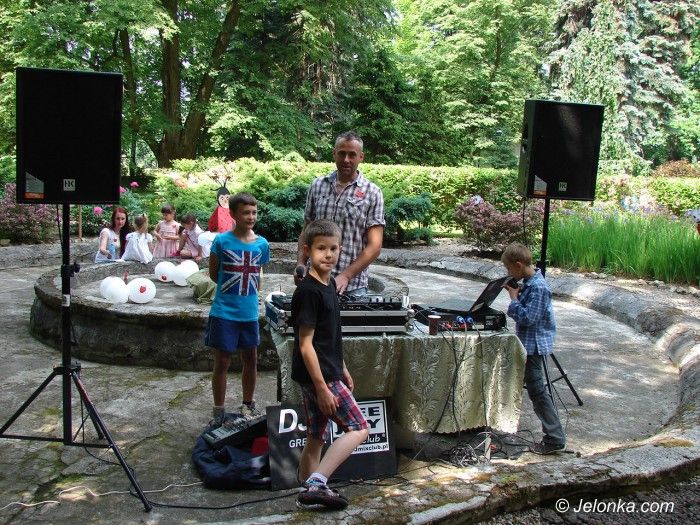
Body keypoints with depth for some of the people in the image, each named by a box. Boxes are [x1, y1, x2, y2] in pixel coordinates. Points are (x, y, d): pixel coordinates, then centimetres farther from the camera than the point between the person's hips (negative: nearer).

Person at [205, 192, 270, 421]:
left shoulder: (262, 244, 1)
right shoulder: (222, 241, -10)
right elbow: (213, 274, -1)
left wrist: (249, 290, 5)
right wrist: (231, 288, -1)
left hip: (249, 313, 4)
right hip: (224, 313, -4)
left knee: (251, 360, 14)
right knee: (222, 362, 5)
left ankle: (248, 405, 33)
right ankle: (219, 412, 18)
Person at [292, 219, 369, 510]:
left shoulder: (329, 284, 10)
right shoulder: (308, 291, -19)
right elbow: (305, 344, -20)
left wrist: (342, 369, 22)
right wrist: (322, 387, -20)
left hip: (327, 372, 9)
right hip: (318, 375, -9)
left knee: (316, 437, 15)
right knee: (357, 428, -5)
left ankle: (308, 491, 26)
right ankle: (316, 483, -5)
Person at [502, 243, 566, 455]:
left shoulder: (538, 287, -23)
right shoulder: (529, 282, 7)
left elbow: (527, 318, -25)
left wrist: (514, 298, -16)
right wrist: (515, 293, 1)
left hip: (534, 345, -10)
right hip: (526, 342, 10)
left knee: (537, 390, -6)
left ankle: (555, 440, 1)